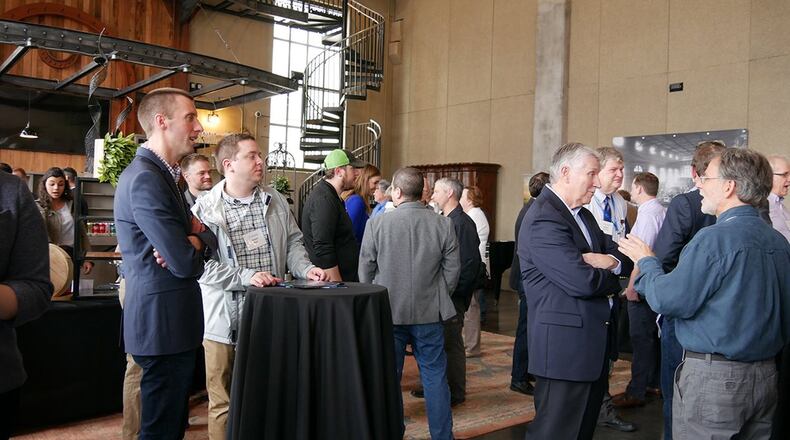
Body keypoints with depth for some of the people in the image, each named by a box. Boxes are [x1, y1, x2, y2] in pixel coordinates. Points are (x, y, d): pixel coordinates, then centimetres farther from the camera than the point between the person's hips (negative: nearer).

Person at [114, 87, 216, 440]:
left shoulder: (162, 173, 14)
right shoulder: (146, 179, -19)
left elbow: (210, 240, 10)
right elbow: (186, 263, -22)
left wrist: (195, 239, -12)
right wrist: (193, 248, 0)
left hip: (170, 320, 10)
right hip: (164, 321, -10)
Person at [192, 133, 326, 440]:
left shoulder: (275, 201, 7)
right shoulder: (205, 208, -8)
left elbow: (293, 242, 13)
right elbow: (203, 265, -14)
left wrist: (305, 268, -6)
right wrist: (247, 276, -22)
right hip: (225, 322, -4)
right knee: (224, 404, 8)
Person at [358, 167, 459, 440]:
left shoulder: (377, 224, -10)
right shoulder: (444, 225, -6)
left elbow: (365, 272, -2)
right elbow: (452, 272, 0)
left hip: (389, 313, -1)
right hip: (430, 314, 1)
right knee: (435, 376, 11)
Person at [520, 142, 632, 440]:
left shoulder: (583, 214, 13)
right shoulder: (543, 220, -19)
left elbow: (627, 261, 10)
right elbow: (582, 281, -26)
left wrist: (610, 261, -14)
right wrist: (612, 281, -4)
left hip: (592, 341, 10)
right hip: (565, 345, -10)